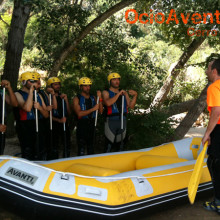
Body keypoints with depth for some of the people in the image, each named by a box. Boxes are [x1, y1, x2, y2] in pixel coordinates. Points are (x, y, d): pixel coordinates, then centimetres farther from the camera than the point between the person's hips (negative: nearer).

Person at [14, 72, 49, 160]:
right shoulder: (18, 94, -3)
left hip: (39, 130, 6)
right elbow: (27, 108, -23)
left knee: (42, 157, 10)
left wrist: (40, 108, -8)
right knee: (28, 159, -5)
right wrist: (31, 91, -17)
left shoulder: (38, 95, 16)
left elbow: (46, 115, 14)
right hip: (25, 130, -6)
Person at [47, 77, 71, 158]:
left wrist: (66, 100, -1)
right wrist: (59, 120, -22)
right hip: (54, 125, -5)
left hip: (65, 124, 5)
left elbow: (69, 113, 9)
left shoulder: (62, 97, 13)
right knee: (54, 148, -2)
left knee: (67, 146, 10)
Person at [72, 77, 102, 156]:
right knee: (82, 147, -6)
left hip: (92, 124, 5)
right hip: (82, 125, -5)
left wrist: (100, 98, -7)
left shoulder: (93, 98, 12)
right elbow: (79, 114, -15)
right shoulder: (77, 99, -3)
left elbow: (100, 111, 4)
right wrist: (93, 109, -18)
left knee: (91, 146, 14)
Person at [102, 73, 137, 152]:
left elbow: (131, 106, 8)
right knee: (109, 144, -7)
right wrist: (119, 94, -17)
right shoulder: (106, 93, 2)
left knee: (120, 145, 10)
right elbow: (108, 103, -20)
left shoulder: (124, 93, 16)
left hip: (122, 121, 5)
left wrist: (135, 95, -4)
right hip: (111, 121, -5)